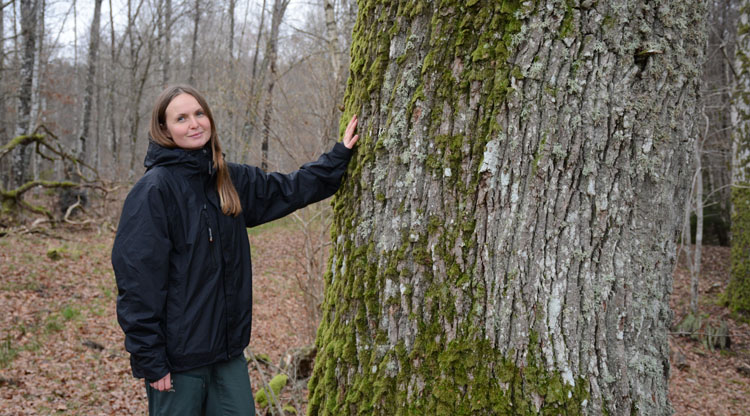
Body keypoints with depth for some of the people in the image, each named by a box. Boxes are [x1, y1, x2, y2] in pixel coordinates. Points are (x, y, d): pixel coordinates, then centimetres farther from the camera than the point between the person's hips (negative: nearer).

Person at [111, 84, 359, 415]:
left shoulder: (231, 181, 7)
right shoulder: (154, 189, -14)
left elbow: (290, 189, 19)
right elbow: (137, 280, -16)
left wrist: (341, 154, 17)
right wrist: (149, 360, -16)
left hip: (228, 349, 6)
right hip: (177, 356, -6)